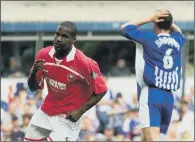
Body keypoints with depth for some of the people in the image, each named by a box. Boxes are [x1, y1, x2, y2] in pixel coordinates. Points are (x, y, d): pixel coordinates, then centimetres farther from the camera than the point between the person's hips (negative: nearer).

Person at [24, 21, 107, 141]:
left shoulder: (84, 63, -23)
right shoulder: (44, 55, -6)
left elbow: (101, 90, -12)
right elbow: (33, 88, 5)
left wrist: (80, 111, -16)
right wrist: (34, 72, -16)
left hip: (68, 117, -6)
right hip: (45, 113, 6)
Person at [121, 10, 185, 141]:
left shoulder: (149, 38, -1)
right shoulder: (178, 40, 13)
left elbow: (125, 28, 14)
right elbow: (178, 31, 40)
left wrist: (150, 19, 11)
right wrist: (168, 20, 24)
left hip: (151, 95, -6)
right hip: (169, 97, 6)